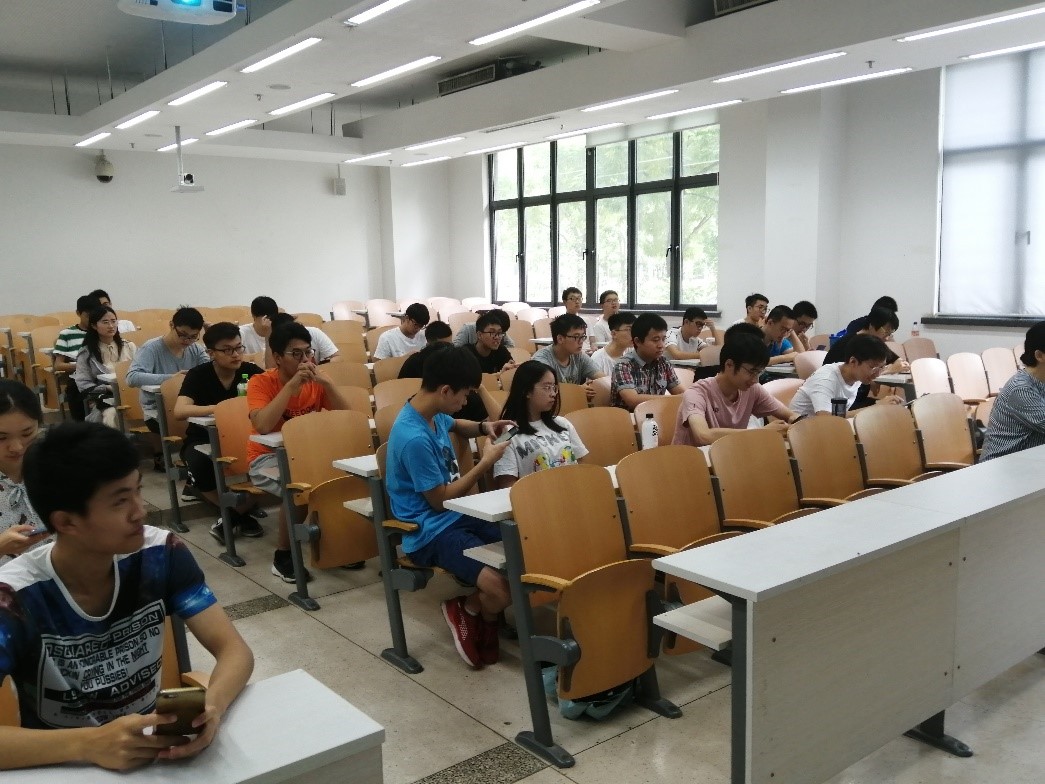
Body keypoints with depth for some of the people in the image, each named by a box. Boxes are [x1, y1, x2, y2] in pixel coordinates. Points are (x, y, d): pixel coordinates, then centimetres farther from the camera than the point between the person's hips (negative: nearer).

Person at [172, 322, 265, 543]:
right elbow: (179, 411, -24)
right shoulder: (198, 375, -10)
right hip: (203, 439, -1)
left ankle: (232, 515, -9)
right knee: (199, 466, -36)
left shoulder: (251, 371, -4)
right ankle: (241, 513, -13)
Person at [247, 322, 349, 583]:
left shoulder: (316, 381, 0)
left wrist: (327, 383, -20)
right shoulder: (261, 382, -13)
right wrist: (292, 386, -30)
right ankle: (282, 556, -12)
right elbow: (262, 426, -30)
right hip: (267, 457, -4)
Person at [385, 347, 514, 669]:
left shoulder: (433, 414, 2)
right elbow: (440, 500, -17)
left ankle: (474, 609, 13)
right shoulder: (414, 438, -26)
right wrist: (485, 463, -12)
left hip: (458, 515, 10)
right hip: (432, 532, -10)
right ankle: (469, 610, 8)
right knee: (502, 589, -27)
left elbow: (454, 425, 29)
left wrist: (483, 427, 9)